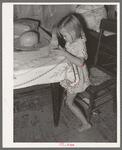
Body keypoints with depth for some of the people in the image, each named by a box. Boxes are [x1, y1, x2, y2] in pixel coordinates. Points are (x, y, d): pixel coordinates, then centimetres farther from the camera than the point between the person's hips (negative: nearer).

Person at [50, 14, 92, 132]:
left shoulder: (80, 43, -29)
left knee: (69, 103, 3)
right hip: (70, 72, 8)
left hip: (76, 76, -8)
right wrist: (54, 36, -19)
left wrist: (64, 53, -41)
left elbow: (80, 62, -41)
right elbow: (55, 28, 2)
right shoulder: (71, 38, -7)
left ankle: (86, 124, 15)